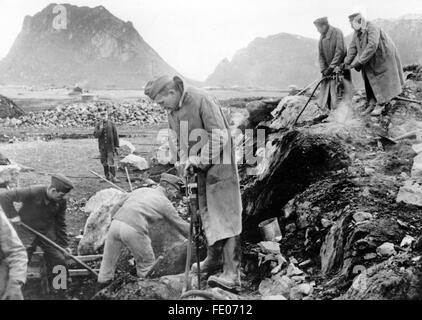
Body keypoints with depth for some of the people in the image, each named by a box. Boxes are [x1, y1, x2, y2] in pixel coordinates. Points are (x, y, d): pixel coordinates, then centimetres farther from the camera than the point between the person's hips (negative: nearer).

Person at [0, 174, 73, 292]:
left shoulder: (61, 202, -9)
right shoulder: (32, 193, -24)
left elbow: (61, 224, 2)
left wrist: (64, 245, 3)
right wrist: (12, 214, -25)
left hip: (48, 233, 4)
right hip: (26, 233, -3)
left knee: (60, 259, -1)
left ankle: (57, 287, 20)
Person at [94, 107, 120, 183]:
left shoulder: (111, 124, -1)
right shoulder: (98, 124, 3)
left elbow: (115, 135, 1)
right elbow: (95, 135, -6)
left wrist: (116, 146, 0)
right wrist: (101, 128, -20)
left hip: (110, 147, -3)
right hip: (102, 147, 3)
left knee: (111, 162, -7)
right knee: (104, 163, 10)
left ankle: (113, 177, -3)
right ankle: (107, 177, 22)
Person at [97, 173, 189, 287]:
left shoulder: (141, 190, 26)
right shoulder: (165, 203, 13)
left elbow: (115, 209, 23)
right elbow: (181, 225, 20)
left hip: (115, 223, 5)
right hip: (134, 230, -5)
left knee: (108, 262, 20)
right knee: (147, 264, 16)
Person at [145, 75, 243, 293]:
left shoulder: (202, 100, -19)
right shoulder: (172, 111, 6)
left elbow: (220, 137, -22)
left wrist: (199, 159, -24)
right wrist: (185, 161, -4)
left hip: (218, 165, -8)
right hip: (198, 169, 8)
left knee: (224, 216, -11)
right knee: (205, 215, 15)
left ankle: (232, 275, -12)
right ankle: (213, 259, 31)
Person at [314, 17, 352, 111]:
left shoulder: (337, 32, -11)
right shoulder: (322, 37, 9)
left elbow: (340, 51, -17)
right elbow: (321, 55, 6)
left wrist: (331, 67, -20)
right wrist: (323, 69, -6)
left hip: (339, 67, -6)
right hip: (329, 70, 6)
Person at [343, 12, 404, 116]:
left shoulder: (372, 28, -26)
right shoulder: (357, 32, 1)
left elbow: (372, 46, -36)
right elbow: (353, 48, 7)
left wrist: (359, 61, -36)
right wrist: (347, 63, -1)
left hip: (383, 57, -8)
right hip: (370, 61, 8)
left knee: (382, 82, -3)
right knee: (370, 81, 5)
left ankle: (380, 105, 3)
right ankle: (371, 103, 10)